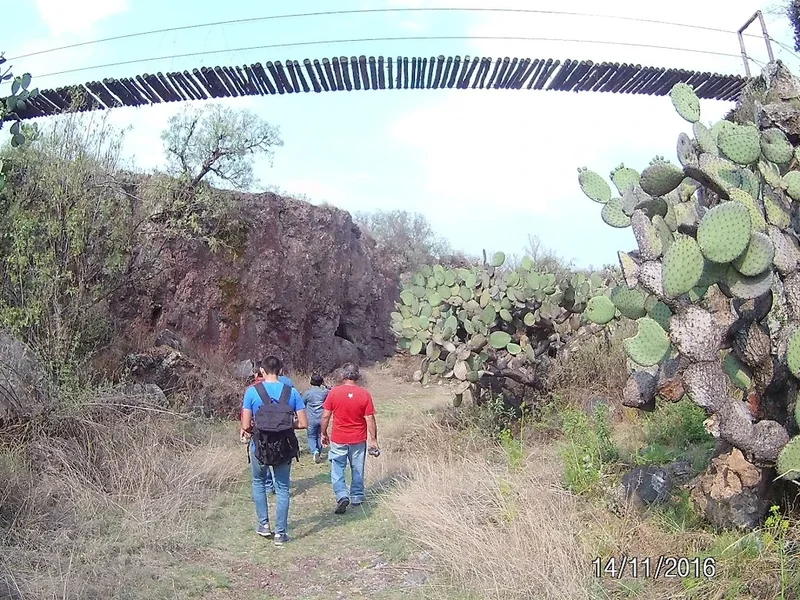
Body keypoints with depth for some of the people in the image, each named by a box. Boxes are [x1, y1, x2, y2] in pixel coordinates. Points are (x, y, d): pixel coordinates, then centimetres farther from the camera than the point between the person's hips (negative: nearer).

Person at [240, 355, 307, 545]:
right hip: (285, 448, 1)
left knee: (259, 483, 25)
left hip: (260, 447, -1)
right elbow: (303, 423, -5)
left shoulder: (252, 391, -9)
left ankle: (264, 524, 26)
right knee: (282, 489, 13)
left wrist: (250, 429, 11)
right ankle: (280, 533, 17)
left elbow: (246, 425, -11)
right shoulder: (292, 392, -4)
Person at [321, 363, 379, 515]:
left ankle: (342, 496, -8)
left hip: (338, 439, -1)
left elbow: (325, 416, -5)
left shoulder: (334, 392, -9)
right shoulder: (365, 394, -9)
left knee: (337, 469, 8)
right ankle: (357, 497, 26)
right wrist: (373, 439, 2)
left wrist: (324, 434, 10)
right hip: (359, 439, 1)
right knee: (357, 470, 16)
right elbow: (370, 419, -7)